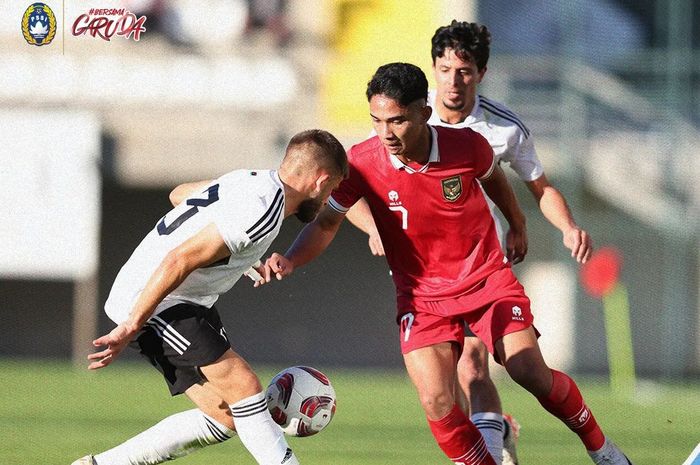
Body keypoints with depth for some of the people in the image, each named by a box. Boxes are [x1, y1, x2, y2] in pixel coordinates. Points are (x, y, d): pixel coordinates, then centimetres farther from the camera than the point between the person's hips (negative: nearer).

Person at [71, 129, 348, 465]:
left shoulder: (252, 181, 9)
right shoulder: (263, 211, -21)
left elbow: (179, 194, 28)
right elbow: (178, 261, -26)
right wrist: (132, 326, -23)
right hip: (151, 303, -10)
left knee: (225, 418, 7)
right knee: (243, 388, -17)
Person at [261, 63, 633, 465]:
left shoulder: (467, 146, -16)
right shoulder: (362, 163, -17)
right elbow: (327, 223, -3)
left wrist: (518, 228, 24)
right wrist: (290, 261, -21)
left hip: (488, 279, 0)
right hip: (422, 294, 0)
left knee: (532, 374, -14)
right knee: (436, 401, -19)